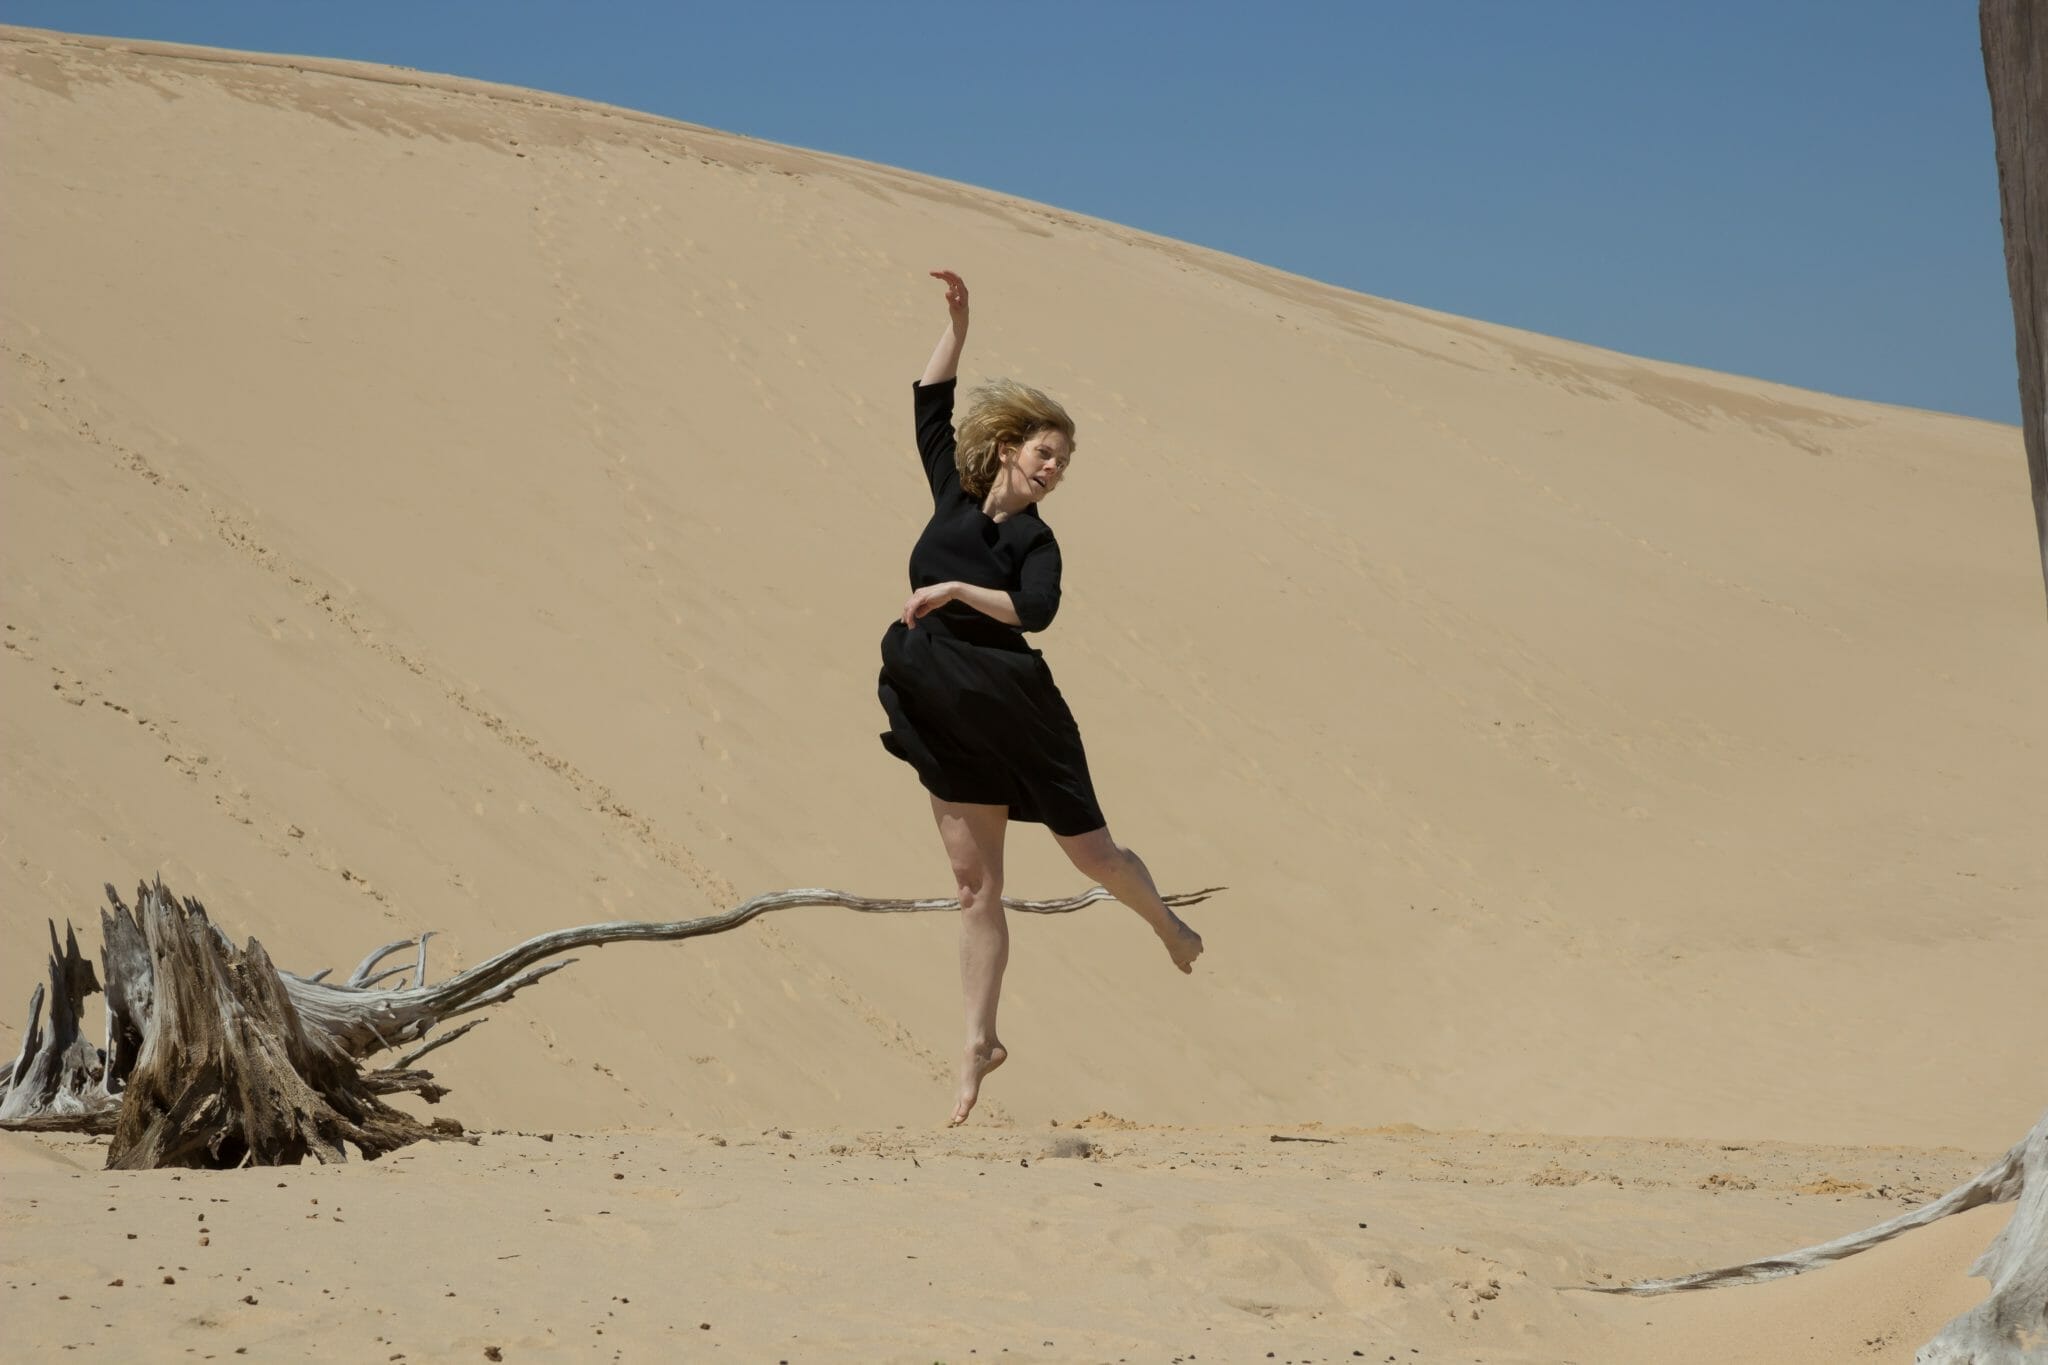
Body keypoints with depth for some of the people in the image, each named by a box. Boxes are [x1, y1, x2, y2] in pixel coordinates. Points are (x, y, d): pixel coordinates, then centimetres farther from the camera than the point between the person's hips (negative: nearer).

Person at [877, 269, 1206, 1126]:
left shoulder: (1036, 542, -5)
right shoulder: (953, 495, 5)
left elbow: (1036, 609, -25)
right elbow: (931, 399, 8)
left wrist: (957, 590, -28)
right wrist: (957, 320, 1)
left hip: (1013, 710, -3)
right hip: (944, 717, 3)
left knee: (1091, 850, 5)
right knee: (975, 887, 5)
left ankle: (1168, 927, 37)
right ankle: (979, 1042, 8)